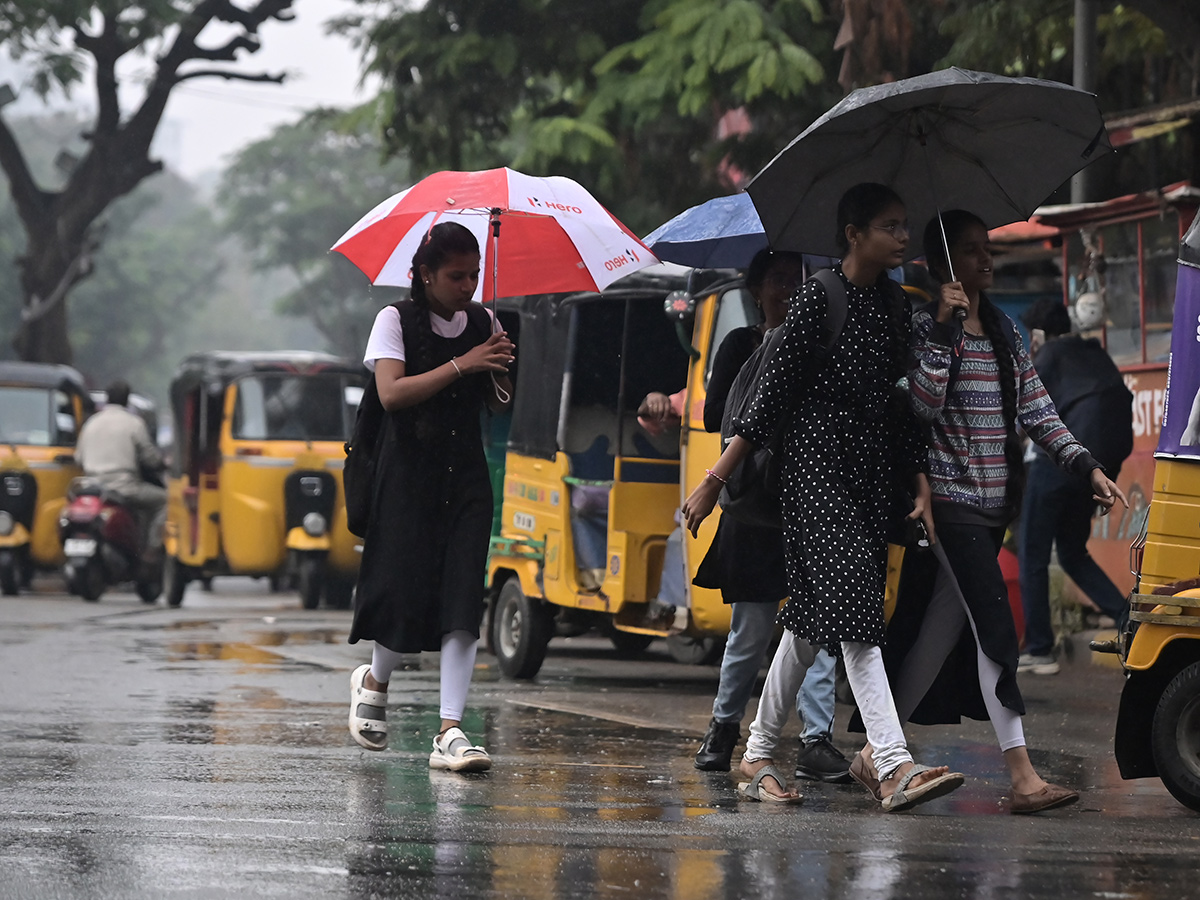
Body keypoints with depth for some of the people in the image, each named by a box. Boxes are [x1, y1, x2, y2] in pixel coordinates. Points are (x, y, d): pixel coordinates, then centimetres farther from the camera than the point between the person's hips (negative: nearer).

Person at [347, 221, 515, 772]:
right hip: (409, 476, -3)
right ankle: (374, 681, 28)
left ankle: (450, 734, -11)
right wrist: (460, 365, -22)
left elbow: (500, 403, 15)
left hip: (466, 479, 3)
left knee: (462, 601, -8)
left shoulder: (483, 323, 9)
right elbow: (392, 393, -17)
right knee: (408, 595, -6)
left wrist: (501, 370, -7)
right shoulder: (396, 321, -3)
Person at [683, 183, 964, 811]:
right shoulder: (818, 300, -8)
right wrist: (714, 480, -10)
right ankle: (894, 766, -23)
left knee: (810, 621, 11)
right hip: (817, 471, -7)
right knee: (854, 616, -16)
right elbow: (770, 394, -9)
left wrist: (920, 484, 10)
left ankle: (758, 757, 21)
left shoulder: (894, 310, 12)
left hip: (870, 477, 7)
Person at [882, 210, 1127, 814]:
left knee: (939, 632, 11)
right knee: (995, 630, -14)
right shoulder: (924, 327, -7)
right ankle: (1023, 777, -18)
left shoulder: (1004, 332, 14)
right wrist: (946, 329, -24)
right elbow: (924, 404, -20)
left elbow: (1037, 411, 13)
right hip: (950, 497, -7)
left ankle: (876, 748, 20)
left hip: (995, 503, 7)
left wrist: (1088, 467, 4)